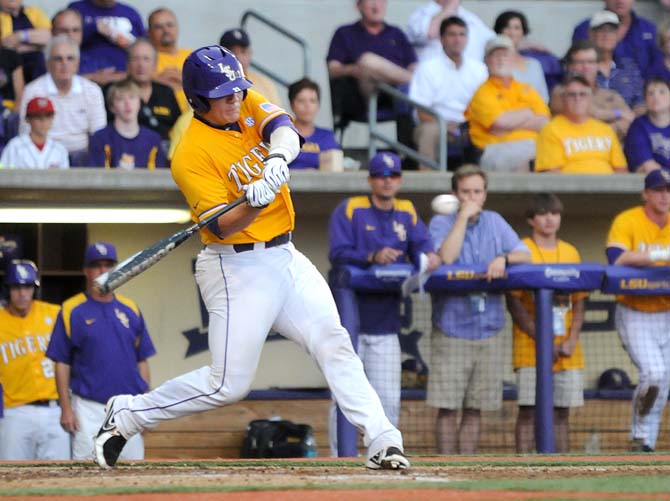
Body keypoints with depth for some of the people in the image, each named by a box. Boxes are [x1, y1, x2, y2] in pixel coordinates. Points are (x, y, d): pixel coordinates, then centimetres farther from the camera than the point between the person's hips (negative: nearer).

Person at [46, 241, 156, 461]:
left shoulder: (130, 310, 11)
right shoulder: (71, 311, 1)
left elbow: (142, 360, 13)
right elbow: (62, 363, 0)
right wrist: (65, 408, -7)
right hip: (88, 408, -3)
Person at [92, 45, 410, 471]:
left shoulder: (249, 105, 4)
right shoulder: (191, 155, -16)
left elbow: (284, 130, -16)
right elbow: (222, 226, -21)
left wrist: (278, 156, -38)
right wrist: (256, 204, -40)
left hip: (285, 256, 7)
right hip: (237, 269, -7)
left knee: (333, 341, -5)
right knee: (229, 384, -6)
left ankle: (382, 441, -7)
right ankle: (126, 415, 10)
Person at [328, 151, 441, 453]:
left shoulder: (407, 213, 12)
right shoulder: (349, 210, -2)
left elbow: (421, 246, 0)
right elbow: (338, 255, -14)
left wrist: (428, 257, -23)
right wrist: (372, 257, -30)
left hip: (385, 326, 4)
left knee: (389, 400, 2)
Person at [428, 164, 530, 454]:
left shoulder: (495, 223, 12)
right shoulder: (441, 223, 0)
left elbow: (524, 255, 5)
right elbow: (446, 257, -18)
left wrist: (504, 258, -16)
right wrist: (464, 216, -14)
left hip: (488, 330, 4)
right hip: (451, 330, -4)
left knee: (475, 408, 8)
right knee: (448, 406, -7)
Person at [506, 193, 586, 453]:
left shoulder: (571, 253, 13)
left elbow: (579, 302, 11)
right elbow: (513, 303, -7)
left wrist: (572, 340, -5)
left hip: (566, 347, 4)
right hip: (530, 345, -4)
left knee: (561, 411, 4)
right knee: (529, 410, -7)